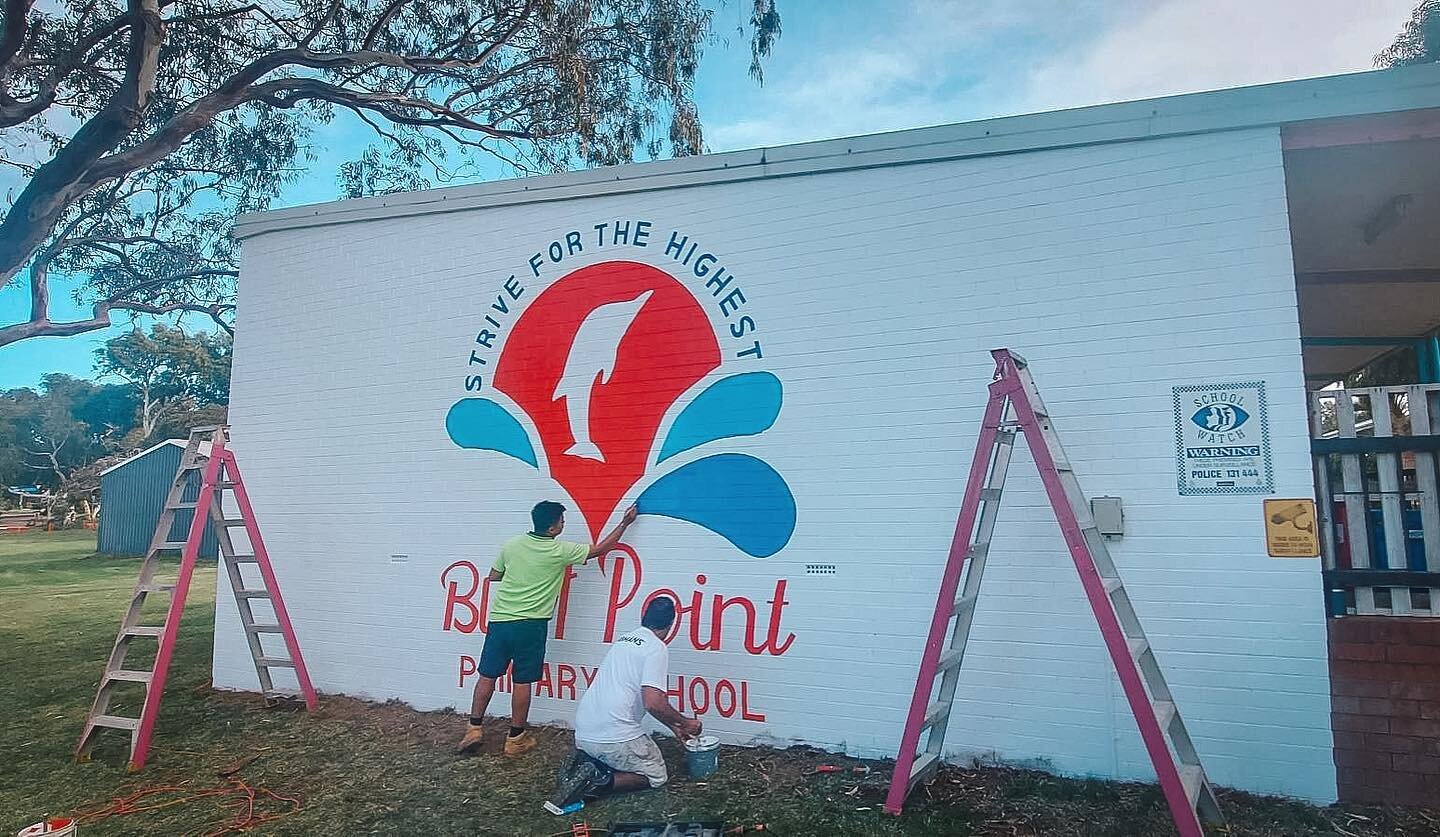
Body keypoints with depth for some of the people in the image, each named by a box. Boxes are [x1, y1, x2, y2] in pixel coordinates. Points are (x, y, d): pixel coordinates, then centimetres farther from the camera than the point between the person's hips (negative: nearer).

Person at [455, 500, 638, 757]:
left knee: (487, 676, 13)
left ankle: (474, 730, 16)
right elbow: (600, 549, 1)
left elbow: (493, 576, 14)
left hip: (499, 620, 4)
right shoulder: (560, 551, -8)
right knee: (521, 681, 6)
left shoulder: (512, 544, 2)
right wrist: (624, 524, 8)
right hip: (530, 625, -4)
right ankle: (516, 738, 15)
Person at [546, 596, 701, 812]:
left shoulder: (624, 639, 18)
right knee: (656, 776, 13)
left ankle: (582, 764, 5)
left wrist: (673, 725, 31)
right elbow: (653, 703, -19)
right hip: (615, 736, -8)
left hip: (582, 734, 8)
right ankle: (601, 783, -8)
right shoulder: (657, 648, -9)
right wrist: (684, 722, -2)